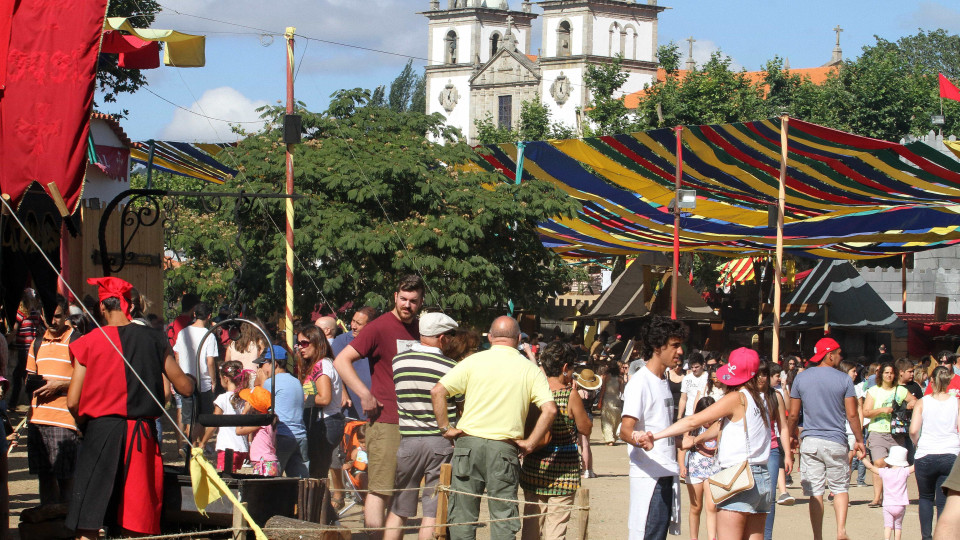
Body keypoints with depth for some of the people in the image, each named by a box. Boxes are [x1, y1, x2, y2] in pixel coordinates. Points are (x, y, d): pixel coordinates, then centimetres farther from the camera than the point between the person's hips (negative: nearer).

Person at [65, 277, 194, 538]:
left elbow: (73, 402, -3)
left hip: (101, 431, -2)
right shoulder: (155, 340, 3)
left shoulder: (88, 343, -2)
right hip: (143, 434, 2)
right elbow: (185, 387, 7)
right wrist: (190, 378, 30)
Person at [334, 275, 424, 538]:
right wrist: (365, 395, -19)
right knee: (380, 490, -8)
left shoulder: (419, 330, 12)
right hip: (385, 423, -7)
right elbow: (341, 361, -13)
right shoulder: (380, 327, -7)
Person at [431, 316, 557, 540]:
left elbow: (437, 391, -6)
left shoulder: (474, 361, 1)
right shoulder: (530, 369, 2)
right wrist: (529, 443, -1)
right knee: (504, 517, 5)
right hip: (505, 446, 0)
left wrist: (445, 427, 1)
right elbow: (549, 409, -8)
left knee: (462, 514, 8)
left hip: (468, 443, 0)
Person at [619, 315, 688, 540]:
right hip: (648, 477, -9)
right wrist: (638, 438, -41)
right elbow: (625, 430, -21)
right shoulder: (639, 382, -12)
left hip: (666, 475, 9)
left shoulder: (663, 383, 18)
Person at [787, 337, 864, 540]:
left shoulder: (801, 378, 3)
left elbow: (793, 414, 4)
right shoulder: (844, 379, -3)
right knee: (840, 488, 10)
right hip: (836, 442, -1)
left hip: (810, 441, 1)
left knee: (815, 492, 4)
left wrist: (791, 436, 20)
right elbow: (852, 414, -2)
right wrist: (859, 440, 9)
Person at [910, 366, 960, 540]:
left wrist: (917, 442, 13)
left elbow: (913, 430, -8)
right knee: (944, 501, 4)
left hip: (926, 456, 0)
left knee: (926, 497, 18)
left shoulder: (922, 402, -3)